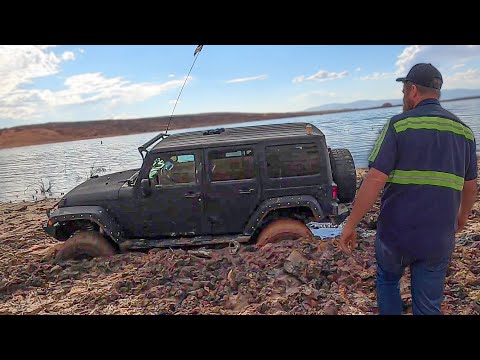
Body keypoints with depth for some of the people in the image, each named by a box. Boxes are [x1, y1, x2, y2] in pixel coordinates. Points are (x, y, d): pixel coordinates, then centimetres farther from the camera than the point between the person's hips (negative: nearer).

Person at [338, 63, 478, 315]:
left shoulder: (398, 125, -9)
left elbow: (375, 180, -18)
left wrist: (350, 224, -12)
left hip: (396, 233, -3)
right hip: (438, 239, 4)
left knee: (387, 281, 25)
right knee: (428, 307, 16)